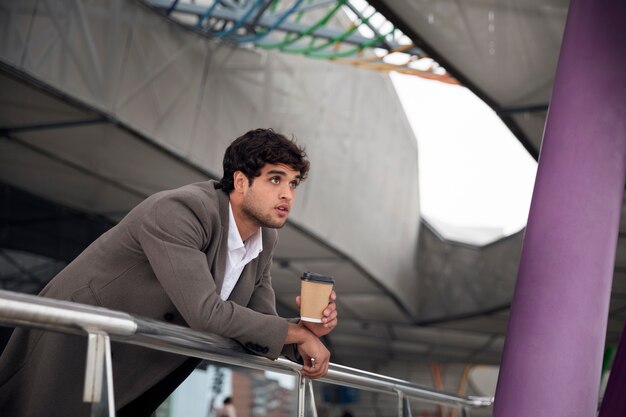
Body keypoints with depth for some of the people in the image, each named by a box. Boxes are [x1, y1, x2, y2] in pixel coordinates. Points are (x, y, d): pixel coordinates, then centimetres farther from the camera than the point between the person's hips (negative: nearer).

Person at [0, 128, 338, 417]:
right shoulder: (178, 211, -26)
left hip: (132, 372, 8)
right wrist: (297, 332, -23)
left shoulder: (265, 240, 1)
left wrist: (309, 326, -17)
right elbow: (204, 312, -33)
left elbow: (261, 331, 5)